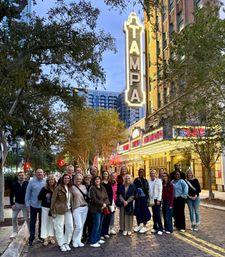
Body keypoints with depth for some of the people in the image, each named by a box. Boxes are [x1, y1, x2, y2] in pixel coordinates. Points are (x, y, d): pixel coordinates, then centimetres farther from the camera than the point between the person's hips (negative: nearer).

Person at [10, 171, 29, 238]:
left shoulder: (28, 184, -9)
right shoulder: (14, 184, -2)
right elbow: (11, 195, 3)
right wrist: (12, 204, -4)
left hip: (25, 204, -3)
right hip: (17, 204, 3)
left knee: (27, 218, 4)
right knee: (14, 218, 7)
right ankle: (15, 232, 25)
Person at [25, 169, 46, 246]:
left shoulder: (46, 182, -2)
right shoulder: (31, 182, -6)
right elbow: (28, 193, -2)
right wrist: (27, 203, -5)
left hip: (43, 205, 2)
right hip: (34, 205, -1)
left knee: (42, 221, 13)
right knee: (32, 222, 5)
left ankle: (41, 236, 27)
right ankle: (31, 237, 15)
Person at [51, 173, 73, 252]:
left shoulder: (70, 188, 9)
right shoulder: (58, 188, -9)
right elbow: (53, 200, -8)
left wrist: (72, 208, 8)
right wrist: (53, 211, -10)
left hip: (68, 210, 6)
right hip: (60, 210, -6)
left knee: (70, 227, 7)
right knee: (59, 228, 1)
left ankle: (66, 243, 23)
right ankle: (61, 244, 15)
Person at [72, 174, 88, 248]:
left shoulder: (84, 187, 9)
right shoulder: (72, 187, -7)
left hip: (85, 208, 5)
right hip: (77, 208, -5)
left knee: (82, 225, 10)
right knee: (79, 226, -8)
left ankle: (79, 240, 22)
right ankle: (75, 240, 14)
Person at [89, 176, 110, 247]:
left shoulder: (103, 188, 12)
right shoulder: (93, 188, -8)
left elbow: (106, 198, 9)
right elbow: (93, 199, -16)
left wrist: (105, 204, -10)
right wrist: (102, 204, -15)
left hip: (102, 209, 7)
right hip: (95, 209, -7)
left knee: (100, 225, 12)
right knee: (96, 225, -7)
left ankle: (98, 239, 25)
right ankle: (93, 242, 0)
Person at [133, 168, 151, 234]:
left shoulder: (145, 181, -4)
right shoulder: (136, 180, 5)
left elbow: (146, 190, -7)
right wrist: (134, 196, -2)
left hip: (143, 198, -3)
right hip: (137, 198, 3)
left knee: (144, 211, 2)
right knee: (137, 212, 10)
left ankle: (144, 226, 13)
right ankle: (138, 225, 24)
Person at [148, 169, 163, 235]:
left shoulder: (159, 180, -3)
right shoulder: (149, 181, 6)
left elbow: (160, 190, -6)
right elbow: (149, 190, 6)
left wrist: (158, 200, -11)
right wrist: (150, 199, 0)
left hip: (157, 199, -4)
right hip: (152, 199, 4)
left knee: (157, 214, -8)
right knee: (154, 214, 9)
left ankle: (160, 229, -2)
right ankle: (155, 227, 20)